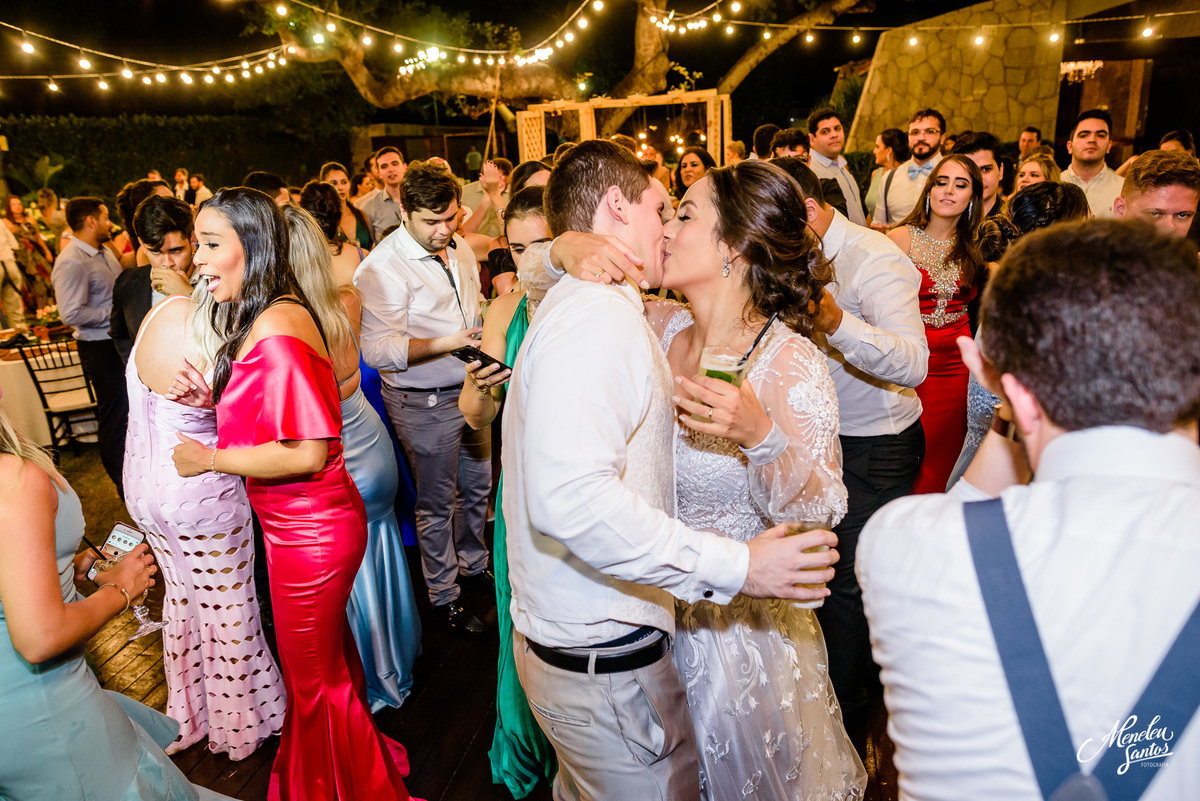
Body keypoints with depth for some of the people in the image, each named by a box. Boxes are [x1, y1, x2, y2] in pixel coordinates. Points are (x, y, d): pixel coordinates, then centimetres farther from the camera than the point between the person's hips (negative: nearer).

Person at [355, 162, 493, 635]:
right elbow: (377, 349, -26)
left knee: (477, 485, 20)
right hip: (423, 402, -7)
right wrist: (443, 344, -33)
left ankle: (474, 564, 43)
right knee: (437, 503, 6)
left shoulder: (460, 248, 6)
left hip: (469, 389, 7)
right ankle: (443, 595, 24)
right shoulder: (383, 267, -19)